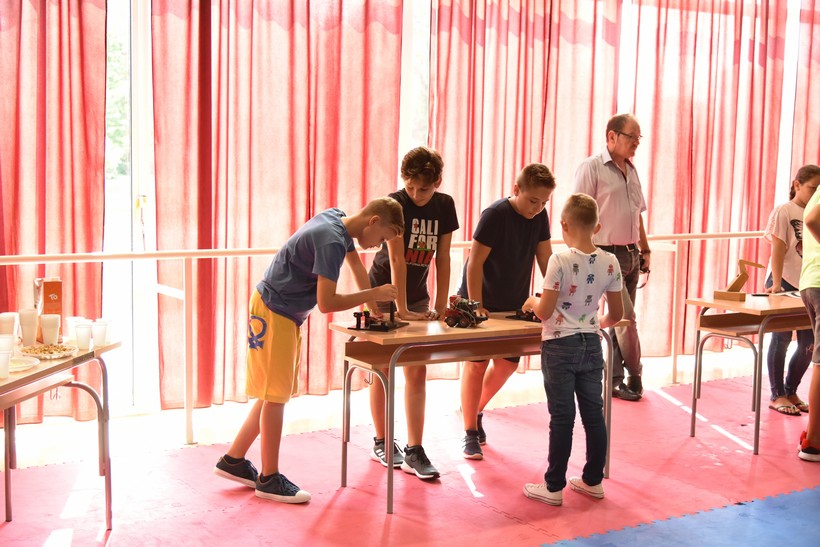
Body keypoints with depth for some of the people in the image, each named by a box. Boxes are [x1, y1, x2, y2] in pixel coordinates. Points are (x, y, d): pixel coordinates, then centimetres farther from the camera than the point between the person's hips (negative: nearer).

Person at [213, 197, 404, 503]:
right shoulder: (332, 241, -25)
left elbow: (353, 260, 23)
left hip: (287, 315, 10)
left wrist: (374, 306, 17)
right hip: (273, 313, -10)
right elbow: (326, 303, -27)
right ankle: (268, 478, 6)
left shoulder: (337, 218, 5)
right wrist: (373, 294, -18)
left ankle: (233, 461, 23)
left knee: (276, 393, 14)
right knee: (275, 395, -3)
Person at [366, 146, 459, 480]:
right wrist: (402, 310, -28)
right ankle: (381, 442, 19)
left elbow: (442, 259, 1)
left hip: (417, 297, 4)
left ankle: (414, 451, 3)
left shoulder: (444, 206, -2)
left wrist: (440, 306, -5)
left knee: (417, 373, 0)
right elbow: (396, 260, -24)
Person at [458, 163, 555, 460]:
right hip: (481, 302, -6)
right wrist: (476, 307, -23)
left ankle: (475, 410, 32)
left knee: (507, 363, 8)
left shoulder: (539, 217, -3)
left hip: (513, 305, 6)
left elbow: (546, 261, 2)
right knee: (476, 363, -3)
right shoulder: (494, 215, -22)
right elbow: (474, 263, -22)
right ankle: (470, 433, 8)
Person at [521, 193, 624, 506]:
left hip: (559, 347, -4)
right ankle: (593, 481, 24)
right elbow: (616, 314, 5)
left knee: (562, 418, 1)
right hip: (591, 346, 5)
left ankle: (554, 487, 10)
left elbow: (545, 312, -16)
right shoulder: (610, 263, -2)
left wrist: (532, 302, 5)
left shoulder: (560, 261, -17)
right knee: (594, 414, 13)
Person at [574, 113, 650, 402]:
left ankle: (615, 380, 20)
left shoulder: (631, 169, 14)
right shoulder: (591, 167, -9)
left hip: (630, 255, 7)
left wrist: (645, 249, 19)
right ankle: (634, 377, 8)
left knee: (620, 320, 11)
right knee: (627, 319, -8)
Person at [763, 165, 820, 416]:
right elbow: (778, 249, -11)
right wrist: (776, 284, -19)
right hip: (784, 284, -6)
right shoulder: (783, 211, -4)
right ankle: (777, 395, 8)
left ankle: (790, 392, 20)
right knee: (781, 338, -1)